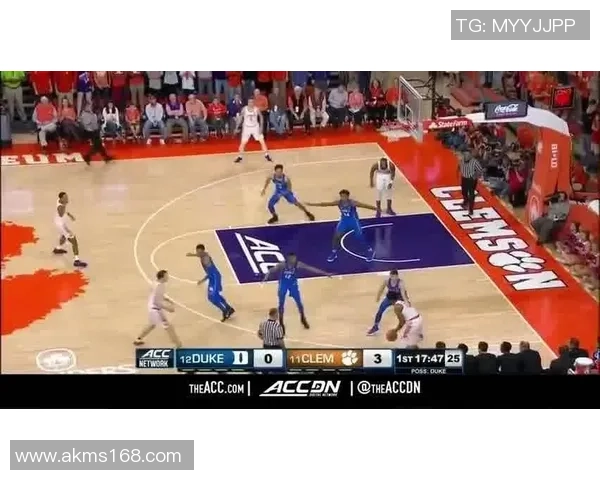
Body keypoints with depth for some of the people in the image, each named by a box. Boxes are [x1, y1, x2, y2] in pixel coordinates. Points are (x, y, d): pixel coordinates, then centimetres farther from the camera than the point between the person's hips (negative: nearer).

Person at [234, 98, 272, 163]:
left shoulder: (256, 109, -12)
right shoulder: (244, 109, -14)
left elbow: (260, 116, 3)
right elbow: (240, 117, -3)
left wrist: (261, 126, -2)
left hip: (255, 127, 1)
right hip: (247, 127, -1)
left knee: (262, 141, 0)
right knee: (243, 142, -1)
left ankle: (267, 155, 12)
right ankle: (239, 157, 12)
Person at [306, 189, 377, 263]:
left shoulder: (352, 203, -26)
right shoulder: (338, 202, -15)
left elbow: (364, 205, -29)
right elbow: (326, 203, -14)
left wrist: (376, 209, -35)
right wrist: (312, 204, -15)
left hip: (354, 221, -4)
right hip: (344, 221, 4)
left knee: (360, 237, 1)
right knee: (336, 236, -3)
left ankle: (370, 251, 20)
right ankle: (334, 253, 15)